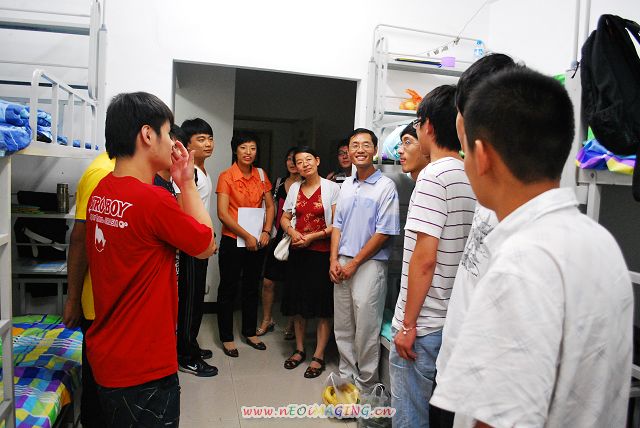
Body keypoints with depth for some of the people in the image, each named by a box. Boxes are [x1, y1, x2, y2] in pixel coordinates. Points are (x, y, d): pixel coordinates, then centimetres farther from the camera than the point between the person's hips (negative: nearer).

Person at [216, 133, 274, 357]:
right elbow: (223, 214, -14)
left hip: (257, 241, 5)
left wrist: (266, 231, -5)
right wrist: (246, 236, -16)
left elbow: (270, 206, 9)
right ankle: (226, 337, 21)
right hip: (233, 240, -5)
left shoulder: (261, 175, 5)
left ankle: (250, 332, 31)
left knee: (252, 288, 15)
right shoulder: (226, 176, -9)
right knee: (228, 289, 7)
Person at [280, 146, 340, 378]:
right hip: (297, 252, 5)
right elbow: (285, 218, 15)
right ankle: (299, 350, 28)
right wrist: (292, 232, -6)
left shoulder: (331, 188, -6)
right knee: (298, 302, 12)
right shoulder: (295, 188, 9)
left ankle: (318, 356, 13)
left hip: (322, 252, -5)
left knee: (323, 306, 1)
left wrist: (313, 236, -15)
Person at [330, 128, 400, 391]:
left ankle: (366, 384, 21)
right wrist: (334, 260, 2)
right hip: (342, 265, 6)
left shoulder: (385, 186, -8)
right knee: (342, 327, 15)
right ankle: (346, 377, 32)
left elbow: (384, 233, -12)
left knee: (366, 329, 2)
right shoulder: (346, 185, 12)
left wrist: (354, 263, -11)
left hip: (369, 264, -6)